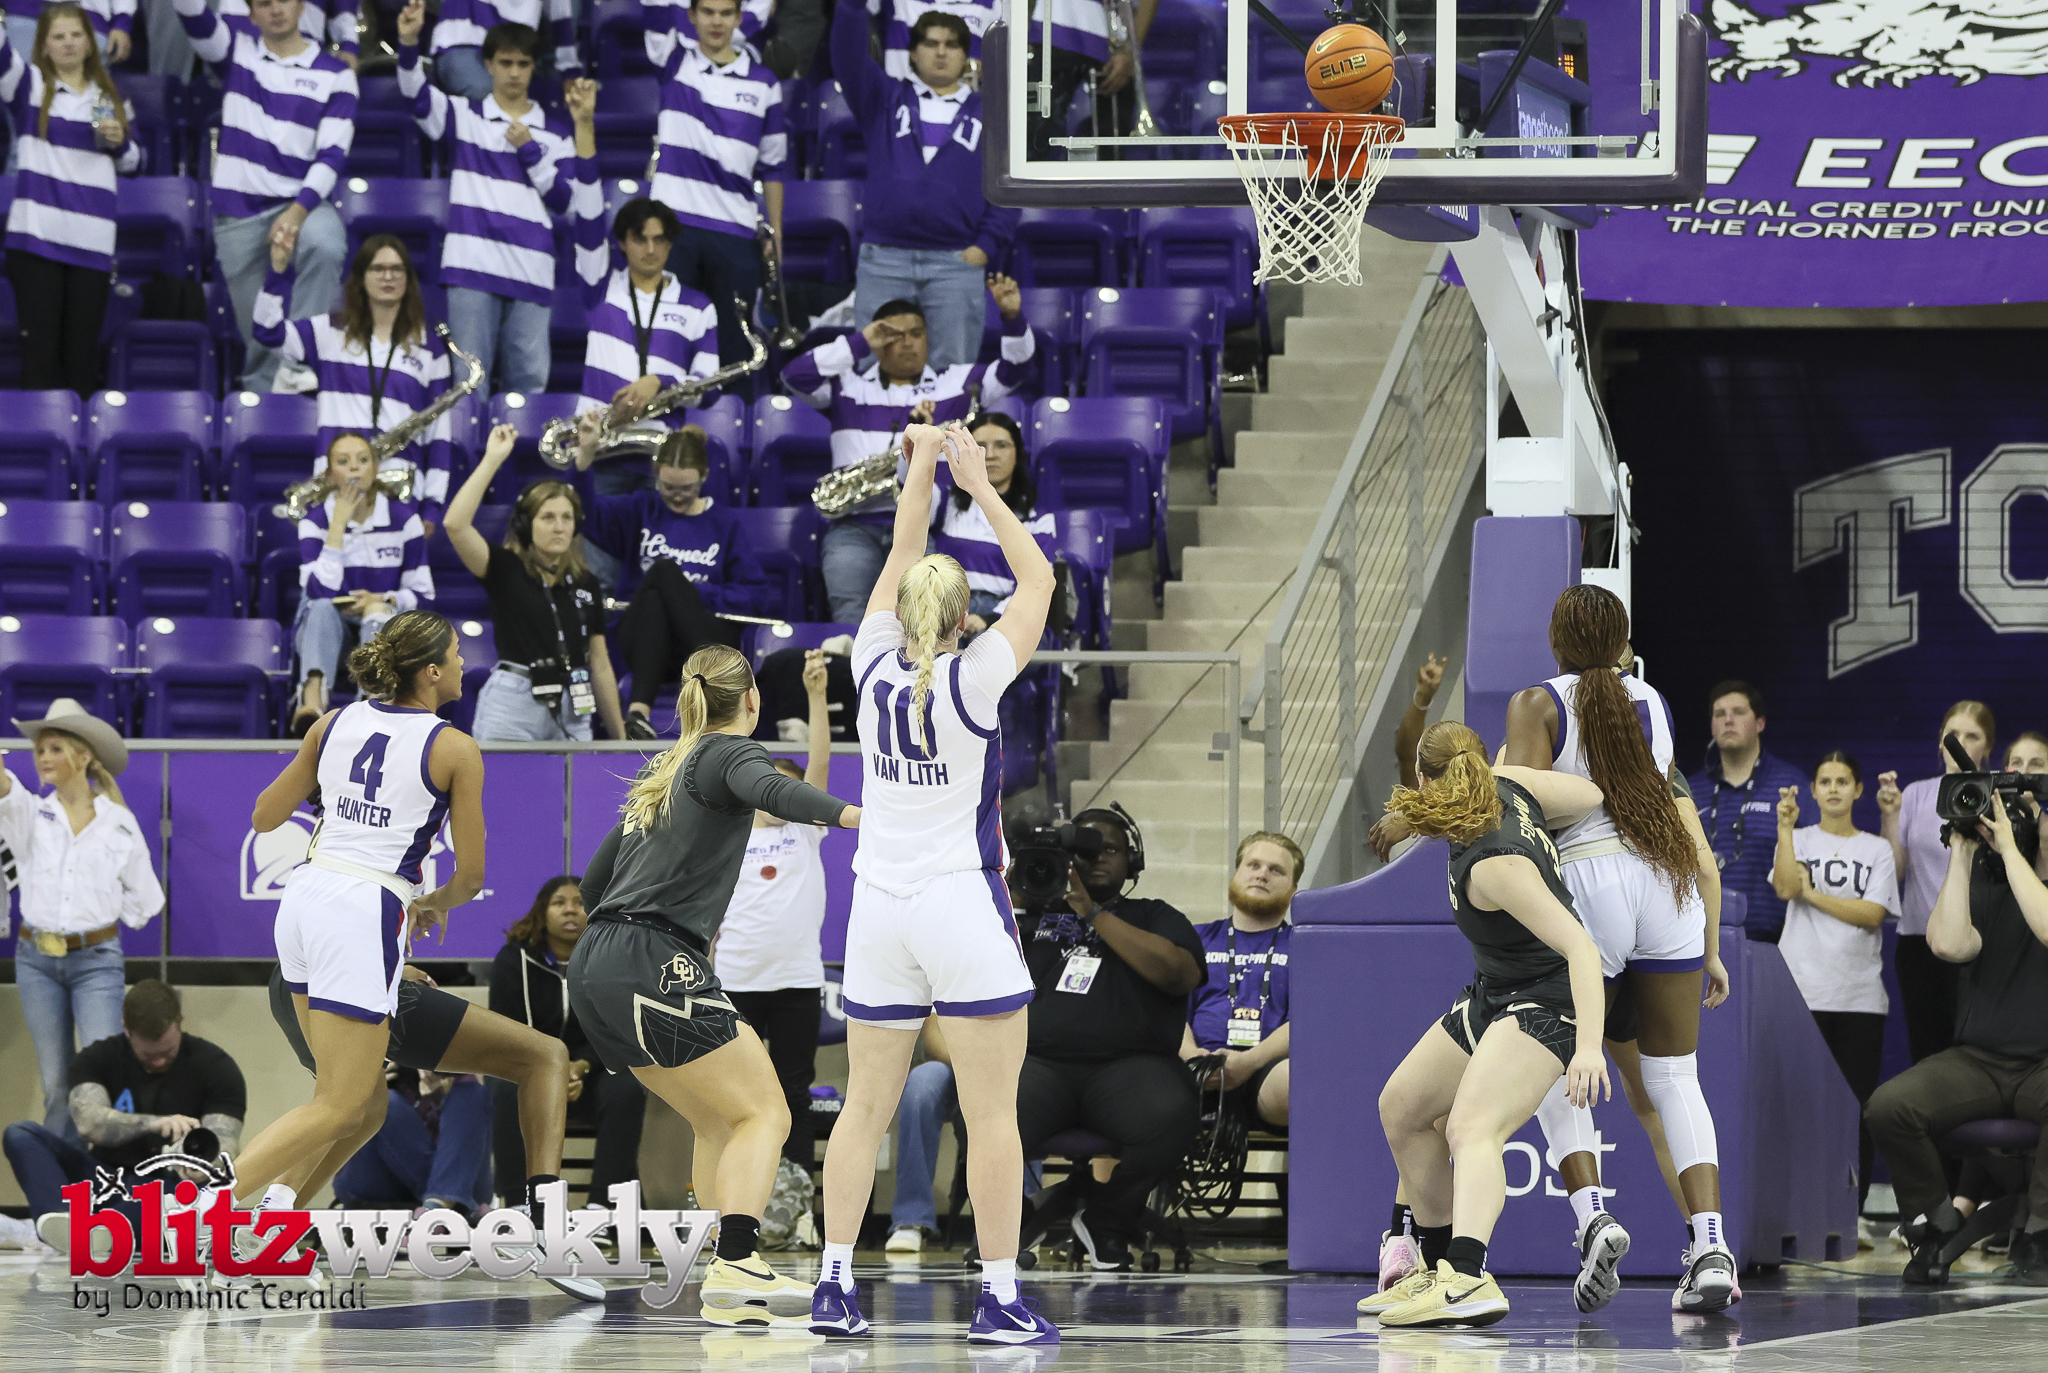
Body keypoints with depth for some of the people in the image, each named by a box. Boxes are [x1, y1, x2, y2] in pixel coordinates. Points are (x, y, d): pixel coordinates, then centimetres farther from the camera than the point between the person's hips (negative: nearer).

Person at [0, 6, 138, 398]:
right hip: (36, 235, -3)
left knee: (83, 352, 4)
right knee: (40, 349, -4)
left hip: (91, 243, 3)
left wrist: (121, 143, 1)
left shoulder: (110, 98, 15)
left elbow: (131, 166, 23)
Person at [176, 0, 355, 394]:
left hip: (303, 202, -2)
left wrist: (298, 211, -20)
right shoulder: (237, 46, 10)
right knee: (260, 335, 1)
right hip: (238, 211, 2)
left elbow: (333, 152, -5)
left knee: (325, 245, -34)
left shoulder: (334, 74, 4)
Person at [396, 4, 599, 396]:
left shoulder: (557, 131, 13)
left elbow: (570, 201, 5)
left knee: (528, 385, -1)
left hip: (532, 275, 1)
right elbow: (417, 94, -10)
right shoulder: (464, 116, 10)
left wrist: (529, 149, -3)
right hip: (473, 270, -1)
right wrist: (409, 43, -28)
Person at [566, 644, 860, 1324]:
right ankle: (735, 1269, -24)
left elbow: (594, 881, 29)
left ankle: (730, 1268, 10)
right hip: (654, 965, -9)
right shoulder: (730, 753, 0)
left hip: (597, 967, 9)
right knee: (762, 1114, -7)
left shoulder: (667, 771, 24)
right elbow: (772, 791, -25)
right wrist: (851, 814, -40)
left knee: (719, 1121, 16)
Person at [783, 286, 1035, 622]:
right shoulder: (848, 386, 20)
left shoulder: (956, 383, 20)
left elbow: (1015, 368, 12)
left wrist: (1013, 317, -6)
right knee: (850, 611, -27)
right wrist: (860, 343, 5)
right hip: (855, 527, 1)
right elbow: (795, 376, 5)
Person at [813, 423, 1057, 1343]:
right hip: (964, 905, -5)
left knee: (866, 1105, 9)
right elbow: (1038, 582, -1)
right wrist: (978, 483, 3)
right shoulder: (971, 679, -10)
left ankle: (835, 1286, 6)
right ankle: (999, 1296, -6)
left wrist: (922, 471, 18)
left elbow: (901, 560, 15)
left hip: (880, 906, 5)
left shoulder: (877, 670, 1)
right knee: (991, 1111, -3)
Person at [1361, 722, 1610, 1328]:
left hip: (1546, 1002, -11)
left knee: (1470, 1127, -33)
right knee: (1402, 1107, 19)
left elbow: (1580, 947, -37)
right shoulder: (1509, 784, -10)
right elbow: (1591, 794, 2)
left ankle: (1468, 1284, -54)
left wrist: (1589, 1045, -45)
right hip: (1494, 994, 11)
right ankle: (1441, 1269, 30)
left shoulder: (1494, 867, -32)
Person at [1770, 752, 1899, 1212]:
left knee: (1858, 1104, 0)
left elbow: (1873, 914, -3)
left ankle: (1853, 1206, 5)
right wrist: (1785, 828, -14)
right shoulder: (1799, 841, 10)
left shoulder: (1876, 850, 11)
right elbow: (1786, 887, -10)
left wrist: (1815, 896, -6)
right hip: (1802, 991, -1)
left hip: (1860, 996, 1)